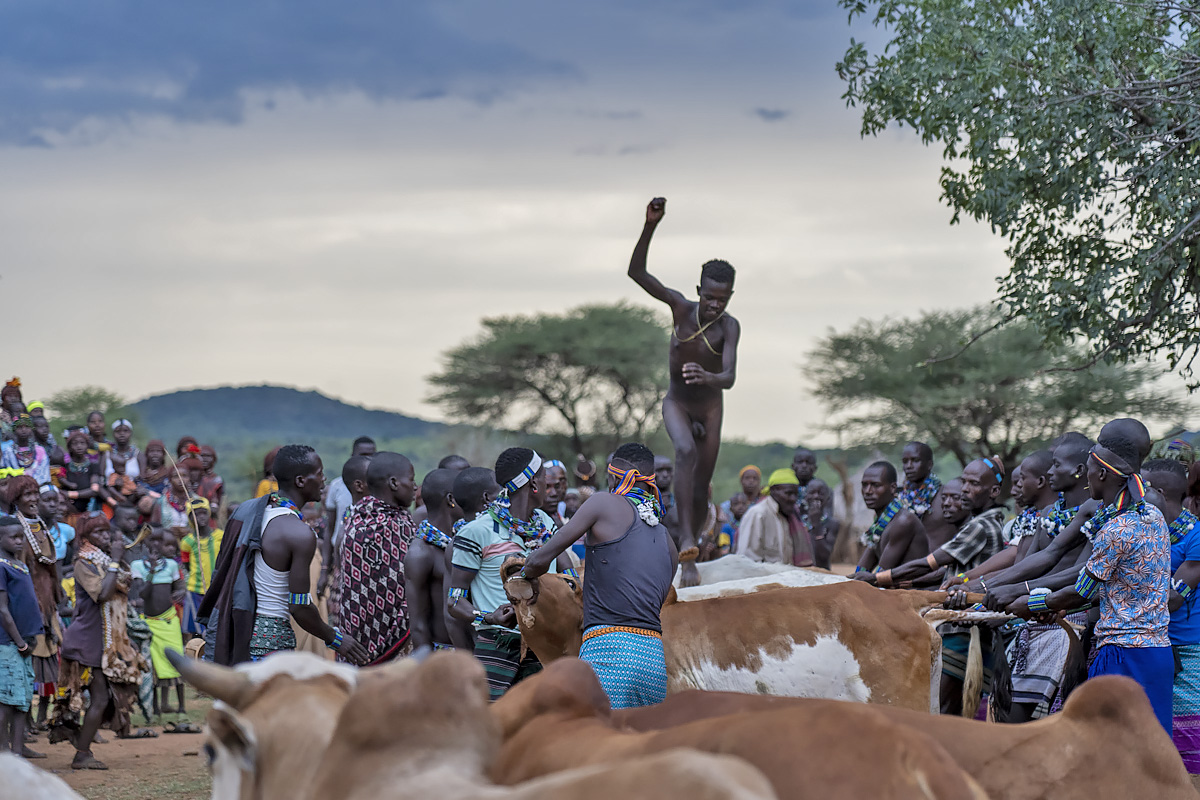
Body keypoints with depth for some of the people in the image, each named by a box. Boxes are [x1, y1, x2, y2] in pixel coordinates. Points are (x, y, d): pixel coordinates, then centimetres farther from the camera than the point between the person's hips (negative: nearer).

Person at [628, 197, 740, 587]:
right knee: (686, 451, -32)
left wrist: (708, 378, -59)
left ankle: (689, 559, 25)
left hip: (710, 407, 1)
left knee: (701, 490, 5)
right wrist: (650, 227, -40)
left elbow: (729, 378, -35)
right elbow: (636, 272, -27)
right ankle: (686, 542, -41)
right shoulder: (681, 306, -18)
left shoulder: (729, 326, -23)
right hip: (676, 403, -1)